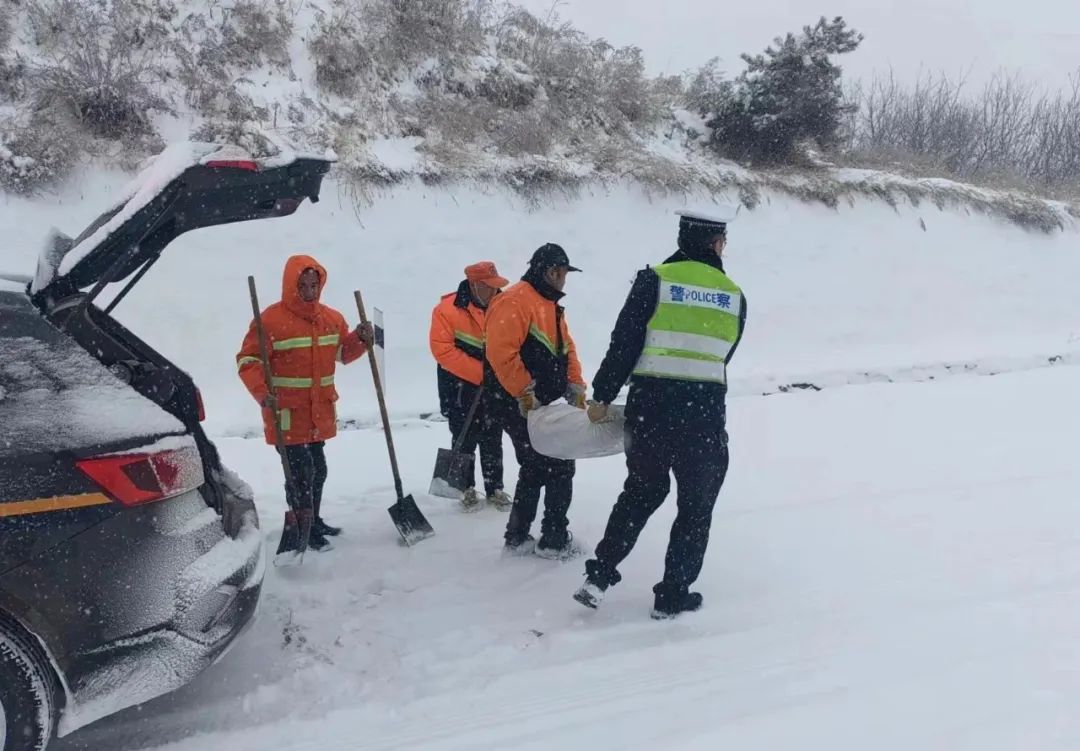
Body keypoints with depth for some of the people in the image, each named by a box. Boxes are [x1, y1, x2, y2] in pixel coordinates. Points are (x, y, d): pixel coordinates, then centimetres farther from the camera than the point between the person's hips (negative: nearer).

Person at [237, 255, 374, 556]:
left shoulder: (332, 318, 6)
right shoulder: (271, 319, -13)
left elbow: (343, 353, 18)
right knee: (301, 470, -8)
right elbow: (248, 360, -13)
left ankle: (312, 522, 36)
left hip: (320, 412, 7)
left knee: (318, 469, 18)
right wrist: (263, 393, -27)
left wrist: (361, 339, -2)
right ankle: (299, 530, 8)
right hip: (287, 412, -7)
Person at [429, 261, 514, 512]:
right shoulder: (447, 310, -14)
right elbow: (443, 350, -18)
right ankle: (466, 489, 19)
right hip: (460, 387, -3)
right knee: (465, 439, 5)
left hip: (493, 387, 3)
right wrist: (479, 373, -19)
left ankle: (495, 489, 21)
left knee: (493, 439, 10)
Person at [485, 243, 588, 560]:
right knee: (560, 467, -5)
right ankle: (555, 540, 7)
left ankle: (517, 537, 26)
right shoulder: (515, 301, -15)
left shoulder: (552, 306, 18)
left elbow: (566, 349, 20)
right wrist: (525, 394, -23)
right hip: (516, 404, -10)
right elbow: (501, 352, -25)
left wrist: (575, 386, 7)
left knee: (535, 469, 16)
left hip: (537, 405, 10)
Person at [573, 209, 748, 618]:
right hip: (705, 413, 0)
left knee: (641, 491, 21)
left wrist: (602, 397, 1)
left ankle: (599, 575, 17)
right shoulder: (734, 296, 4)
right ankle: (672, 595, 19)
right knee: (696, 506, 14)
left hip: (650, 406, 1)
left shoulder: (655, 279, -4)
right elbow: (720, 358, 8)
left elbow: (624, 343, -8)